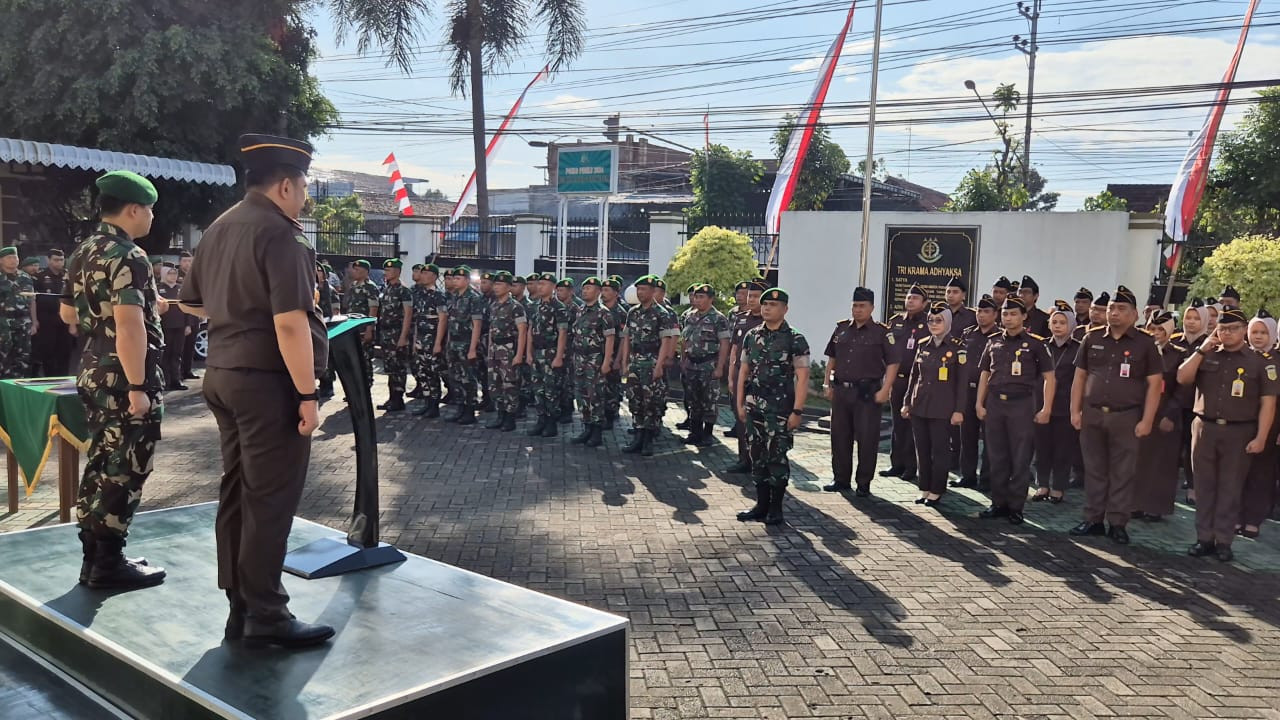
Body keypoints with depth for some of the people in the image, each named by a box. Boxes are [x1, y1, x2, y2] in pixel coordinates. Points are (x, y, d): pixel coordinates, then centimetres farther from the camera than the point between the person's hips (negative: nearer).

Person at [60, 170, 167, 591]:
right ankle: (108, 564, 4)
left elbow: (67, 313, 23)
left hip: (93, 373, 10)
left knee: (101, 465, 15)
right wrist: (137, 387, -26)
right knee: (124, 470, -2)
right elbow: (130, 324, -26)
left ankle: (93, 558, 22)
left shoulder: (84, 253, 12)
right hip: (125, 379, -10)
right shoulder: (127, 257, -17)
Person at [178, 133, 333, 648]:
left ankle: (241, 608, 21)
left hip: (222, 374, 9)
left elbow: (191, 302, 23)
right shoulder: (279, 234, -15)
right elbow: (290, 323, -22)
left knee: (236, 492, 13)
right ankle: (265, 616, 4)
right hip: (267, 381, -9)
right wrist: (306, 394, -19)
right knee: (270, 499, -3)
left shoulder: (218, 229, 13)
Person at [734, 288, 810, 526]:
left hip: (780, 409, -5)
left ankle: (776, 508, 9)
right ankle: (761, 505, 20)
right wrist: (740, 403, 9)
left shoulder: (795, 339, -5)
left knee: (776, 457, -2)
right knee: (757, 457, 9)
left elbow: (802, 377, -8)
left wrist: (797, 411, -14)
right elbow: (743, 370, 14)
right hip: (754, 407, 5)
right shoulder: (752, 336, 10)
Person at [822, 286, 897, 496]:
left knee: (867, 439, 0)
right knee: (839, 437, 10)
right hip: (841, 391, 5)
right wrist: (827, 384, 10)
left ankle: (864, 483, 11)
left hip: (867, 393, -5)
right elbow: (832, 359, 18)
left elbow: (892, 363, -6)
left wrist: (884, 391, -13)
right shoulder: (841, 329, 10)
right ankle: (841, 479, 22)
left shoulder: (881, 333, -4)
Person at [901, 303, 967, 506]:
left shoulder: (958, 347, -5)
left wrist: (959, 410, -10)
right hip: (919, 406, 5)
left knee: (940, 450, 1)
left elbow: (962, 381, -6)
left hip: (942, 408, -5)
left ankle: (936, 492, 11)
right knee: (922, 450, 8)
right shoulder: (923, 345, 10)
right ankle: (924, 489, 18)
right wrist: (907, 403, 14)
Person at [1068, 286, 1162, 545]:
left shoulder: (1144, 343, 0)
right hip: (1092, 415, 3)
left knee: (1122, 474, 3)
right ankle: (1093, 519, 17)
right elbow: (1080, 376, 11)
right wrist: (1075, 411, 4)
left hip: (1126, 417, -3)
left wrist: (1147, 420, -8)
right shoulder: (1092, 339, 7)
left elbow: (1154, 383, -2)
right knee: (1094, 470, 9)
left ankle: (1117, 523, 11)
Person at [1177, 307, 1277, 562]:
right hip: (1205, 428, 3)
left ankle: (1223, 540, 11)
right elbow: (1182, 378, -3)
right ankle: (1204, 538, 14)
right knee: (1204, 485, 7)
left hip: (1239, 432, -2)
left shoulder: (1261, 361, 0)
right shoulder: (1206, 357, 8)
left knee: (1230, 488, 4)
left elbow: (1267, 402, -3)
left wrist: (1260, 438, -9)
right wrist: (1201, 349, -8)